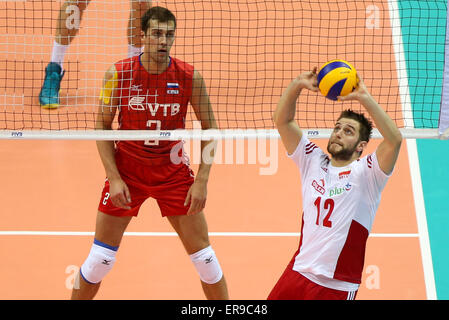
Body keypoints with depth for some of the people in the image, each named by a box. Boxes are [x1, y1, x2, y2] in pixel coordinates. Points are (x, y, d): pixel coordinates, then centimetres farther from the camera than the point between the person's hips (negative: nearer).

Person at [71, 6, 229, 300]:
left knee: (203, 255, 3)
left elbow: (209, 128, -1)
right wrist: (114, 177, -11)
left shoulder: (191, 77, -11)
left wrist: (201, 181, -9)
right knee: (100, 258, 1)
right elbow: (102, 126, -3)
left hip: (173, 172, 1)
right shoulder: (119, 73, -11)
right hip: (126, 171, 0)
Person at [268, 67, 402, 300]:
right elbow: (282, 121, 4)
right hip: (298, 271, 4)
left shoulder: (365, 172, -5)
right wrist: (297, 85, -12)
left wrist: (364, 97, -25)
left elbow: (394, 139, -23)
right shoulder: (313, 162, 8)